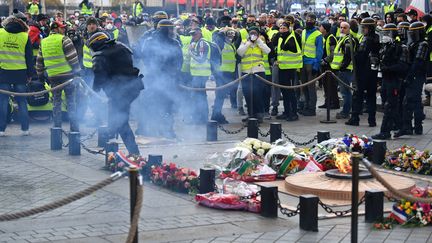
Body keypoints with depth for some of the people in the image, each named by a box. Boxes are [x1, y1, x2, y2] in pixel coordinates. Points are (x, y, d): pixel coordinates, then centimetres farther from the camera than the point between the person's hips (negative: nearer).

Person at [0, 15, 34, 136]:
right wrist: (30, 74, 13)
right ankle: (25, 129, 9)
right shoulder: (25, 37, 2)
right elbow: (29, 57, 5)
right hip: (20, 73, 1)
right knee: (22, 102, 9)